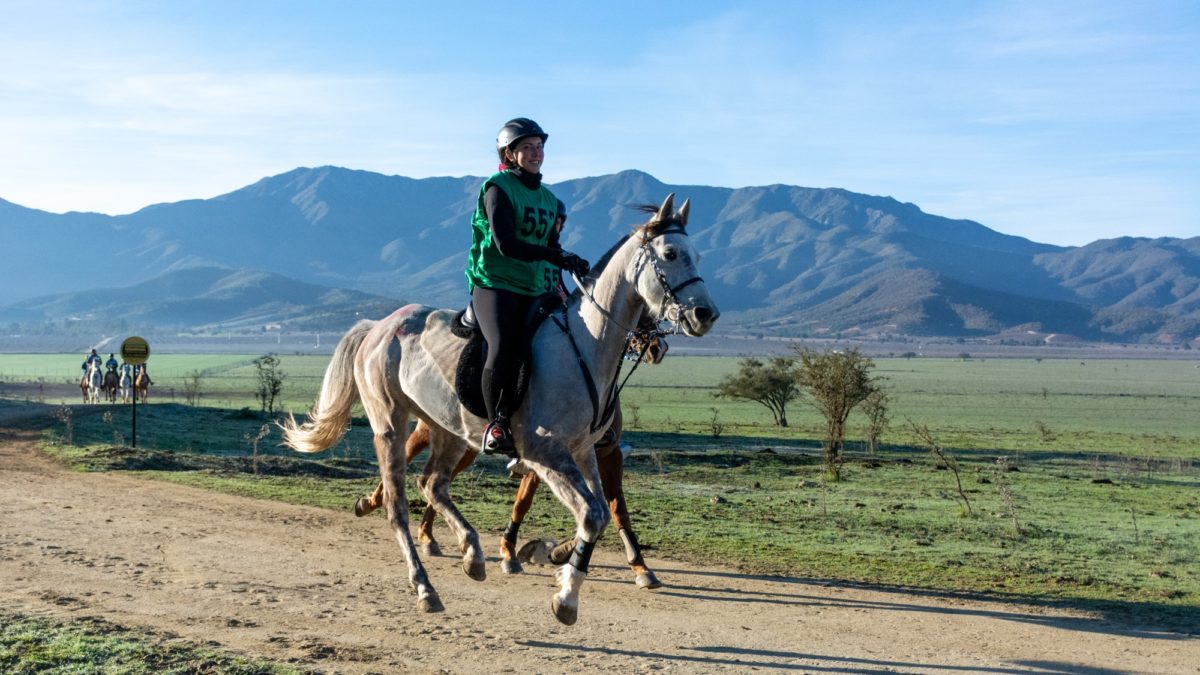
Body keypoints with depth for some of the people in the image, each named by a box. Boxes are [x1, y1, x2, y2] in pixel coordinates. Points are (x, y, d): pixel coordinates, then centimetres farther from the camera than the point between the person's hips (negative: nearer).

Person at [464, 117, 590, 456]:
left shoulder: (549, 200, 19)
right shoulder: (498, 188, -3)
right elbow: (505, 244, -16)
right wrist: (557, 256, -23)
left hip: (535, 292, 7)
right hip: (494, 285, -7)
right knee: (503, 349, -29)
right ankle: (495, 425, -14)